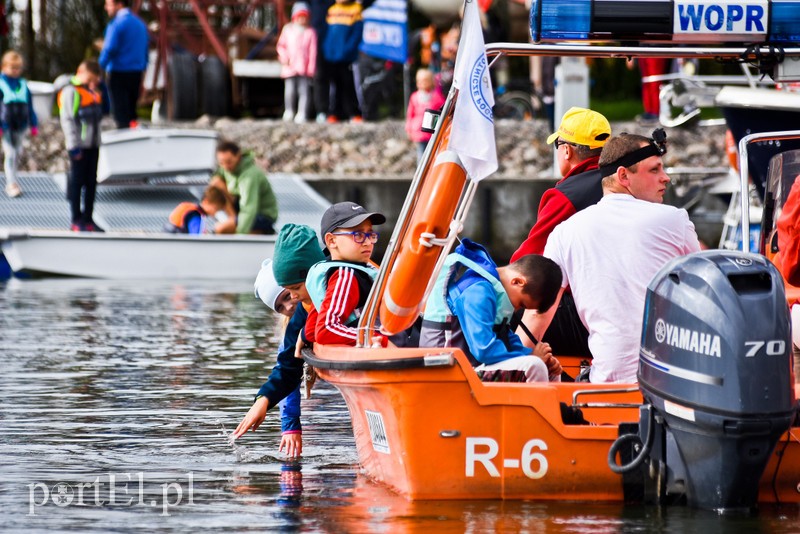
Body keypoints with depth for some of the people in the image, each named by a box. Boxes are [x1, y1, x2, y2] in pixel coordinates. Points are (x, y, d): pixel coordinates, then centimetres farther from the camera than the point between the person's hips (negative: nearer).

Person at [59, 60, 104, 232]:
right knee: (76, 181, -2)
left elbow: (99, 115, 22)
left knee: (91, 182, 9)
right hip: (79, 146, -8)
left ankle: (88, 218, 15)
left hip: (93, 145, 8)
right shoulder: (71, 92, -10)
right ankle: (76, 220, 2)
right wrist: (73, 145, -17)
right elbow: (67, 119, -15)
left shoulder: (92, 92, 15)